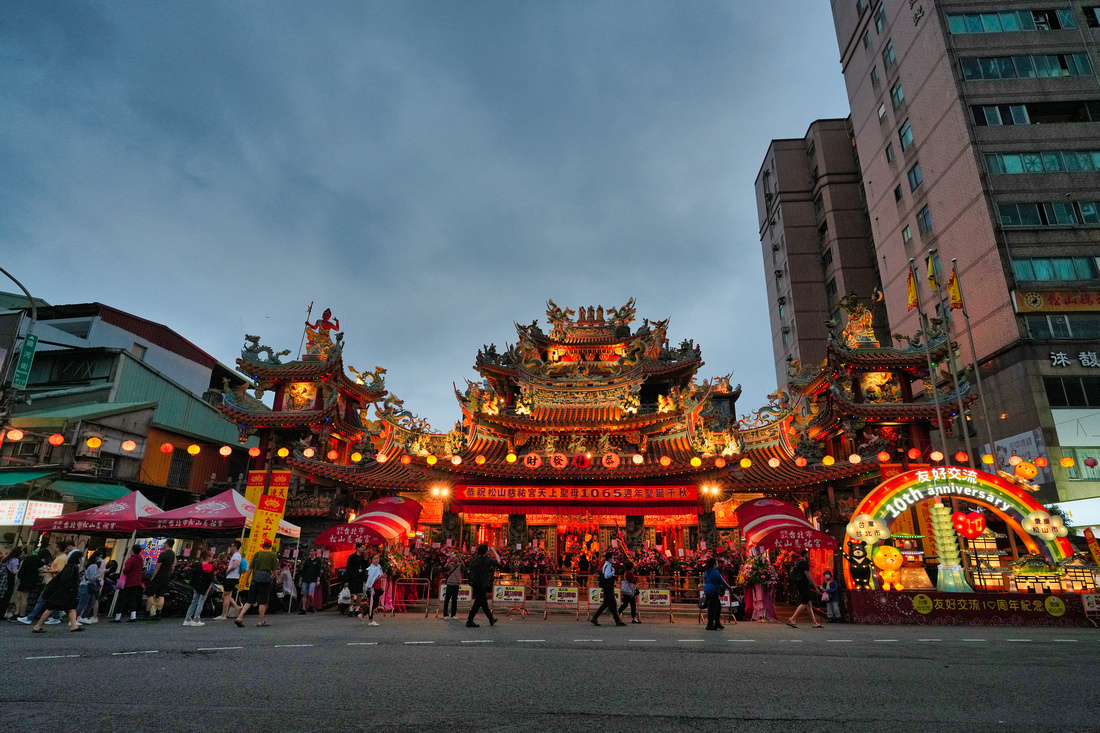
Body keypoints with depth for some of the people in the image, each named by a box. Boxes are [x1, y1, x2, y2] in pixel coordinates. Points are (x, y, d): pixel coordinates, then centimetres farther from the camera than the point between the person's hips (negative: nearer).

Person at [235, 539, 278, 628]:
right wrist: (275, 577, 14)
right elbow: (274, 569, -1)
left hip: (255, 577, 4)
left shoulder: (257, 553, 9)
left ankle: (239, 618, 2)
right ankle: (261, 621, 6)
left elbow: (251, 567, 9)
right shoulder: (273, 555, 1)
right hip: (266, 577, -4)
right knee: (263, 601, 2)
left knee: (250, 600, 11)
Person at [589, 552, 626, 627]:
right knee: (605, 604, -6)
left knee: (613, 605, 12)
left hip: (609, 588, 11)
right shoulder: (608, 566, -16)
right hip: (608, 588, -11)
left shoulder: (606, 565, 14)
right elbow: (606, 576, -27)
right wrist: (613, 571, -18)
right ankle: (594, 619, -2)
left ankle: (618, 621, 16)